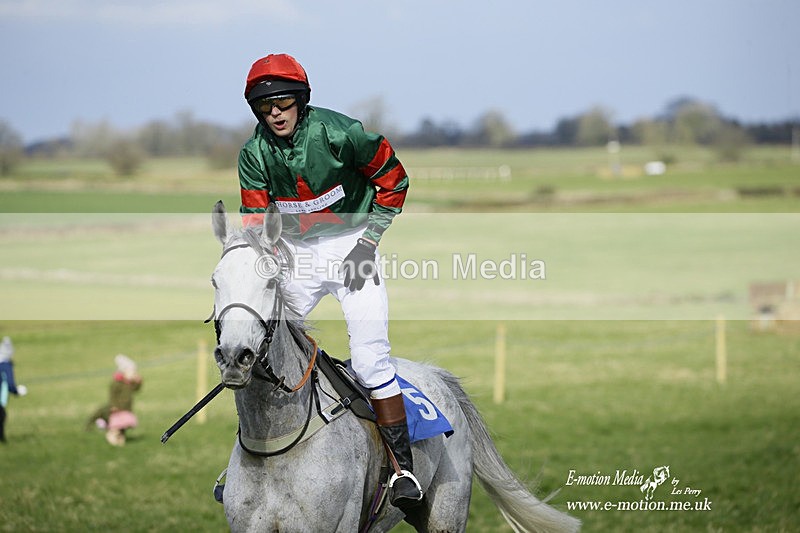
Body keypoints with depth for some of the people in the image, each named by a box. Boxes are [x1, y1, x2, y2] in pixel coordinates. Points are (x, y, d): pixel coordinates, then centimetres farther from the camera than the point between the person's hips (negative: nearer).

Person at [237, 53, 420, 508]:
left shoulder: (339, 133, -18)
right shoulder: (255, 154, -5)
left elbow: (393, 179, -7)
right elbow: (256, 223, -3)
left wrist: (368, 243, -11)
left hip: (350, 245, -4)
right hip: (296, 253, 5)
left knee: (371, 358, -14)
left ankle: (403, 466, -7)